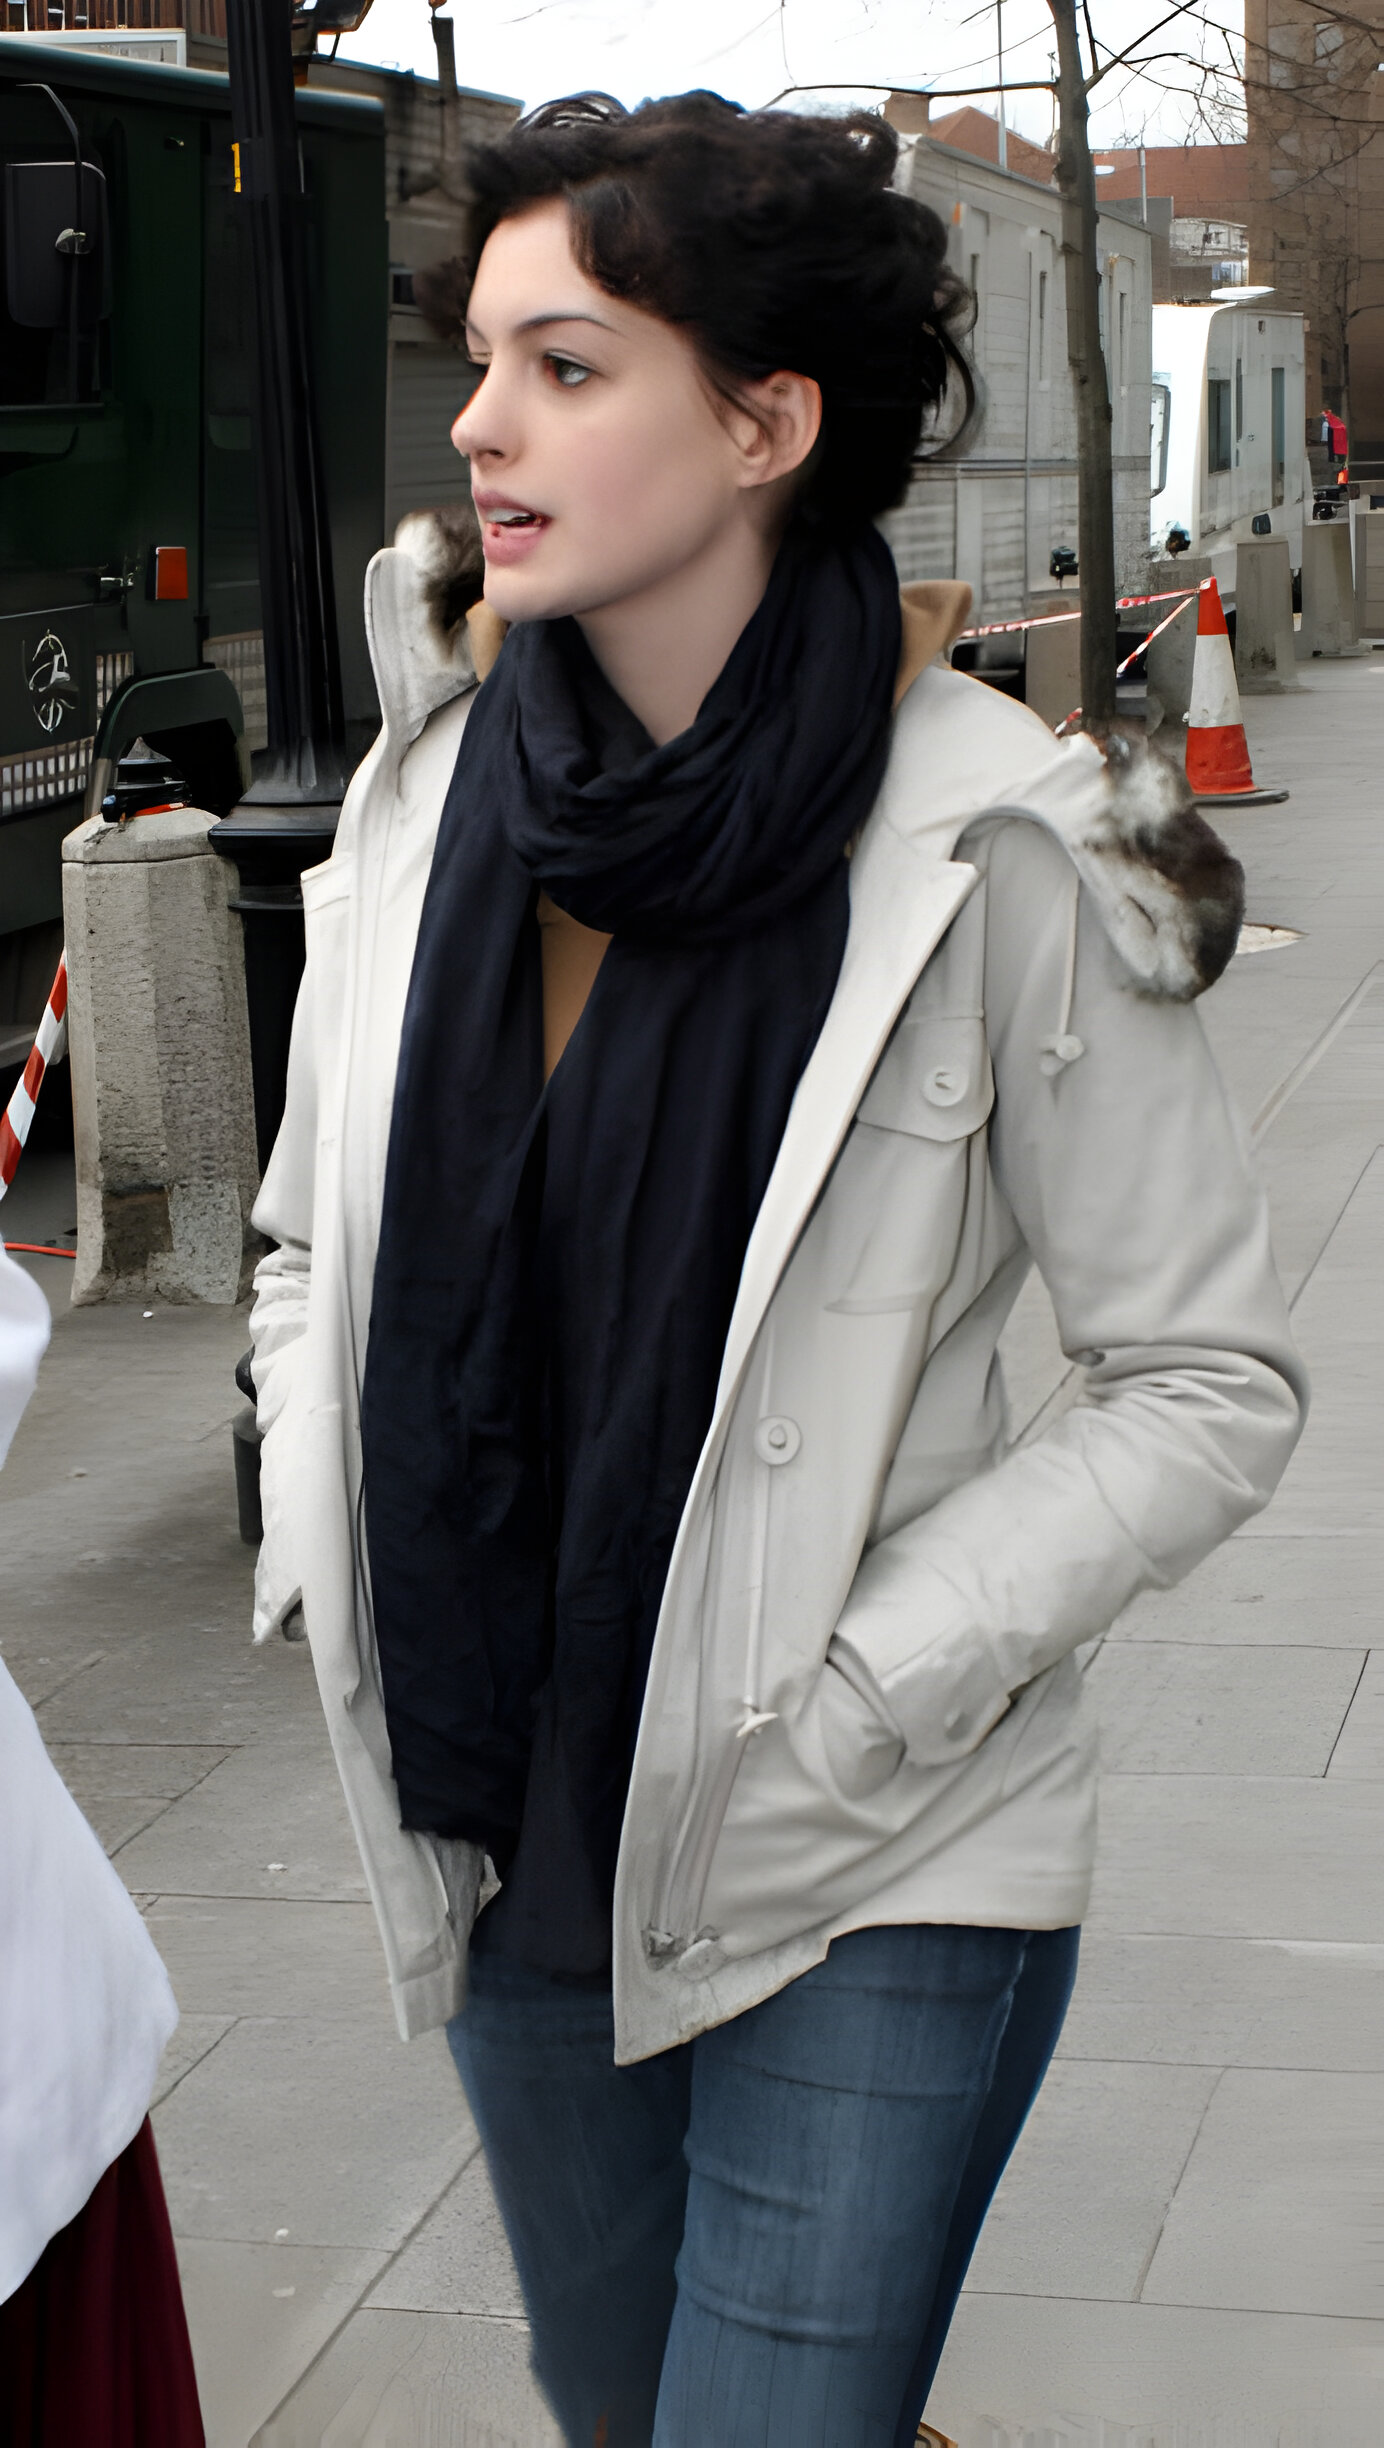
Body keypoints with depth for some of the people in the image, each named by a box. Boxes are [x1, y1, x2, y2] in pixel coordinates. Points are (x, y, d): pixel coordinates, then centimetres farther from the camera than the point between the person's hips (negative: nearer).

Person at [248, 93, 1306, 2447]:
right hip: (508, 1840, 6)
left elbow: (1212, 1385, -11)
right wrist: (327, 1551, -1)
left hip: (876, 1883, -5)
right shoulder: (425, 798, -2)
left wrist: (851, 1697, -17)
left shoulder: (1002, 859, -16)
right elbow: (312, 1239, 14)